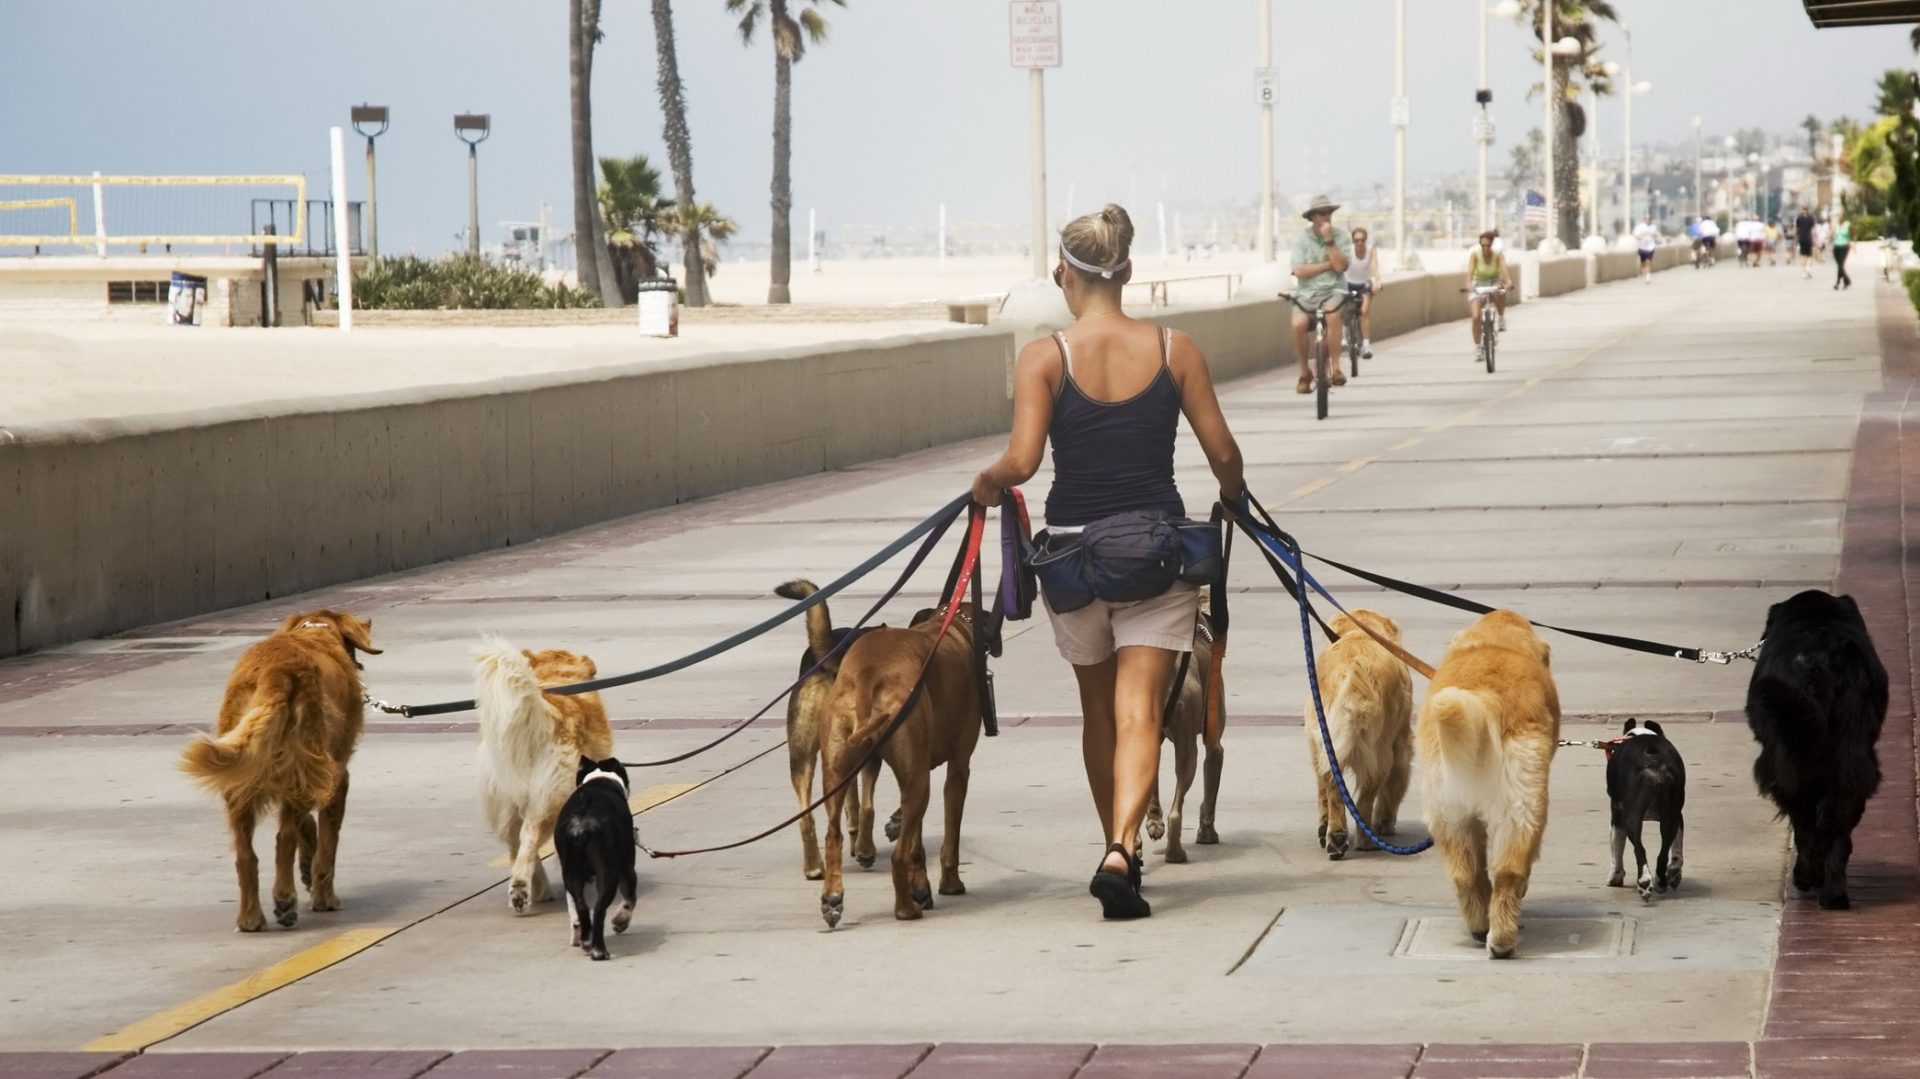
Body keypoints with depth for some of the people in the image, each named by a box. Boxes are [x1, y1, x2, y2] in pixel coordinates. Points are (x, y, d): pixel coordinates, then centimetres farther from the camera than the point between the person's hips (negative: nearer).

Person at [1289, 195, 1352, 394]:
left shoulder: (1341, 237, 2)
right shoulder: (1302, 239, 1)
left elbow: (1340, 266, -13)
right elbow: (1300, 271, -11)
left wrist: (1329, 240, -16)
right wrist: (1329, 265, -10)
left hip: (1333, 291, 0)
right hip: (1306, 293, 0)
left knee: (1333, 313, -36)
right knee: (1298, 324, -29)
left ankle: (1334, 367, -27)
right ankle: (1305, 372, -6)